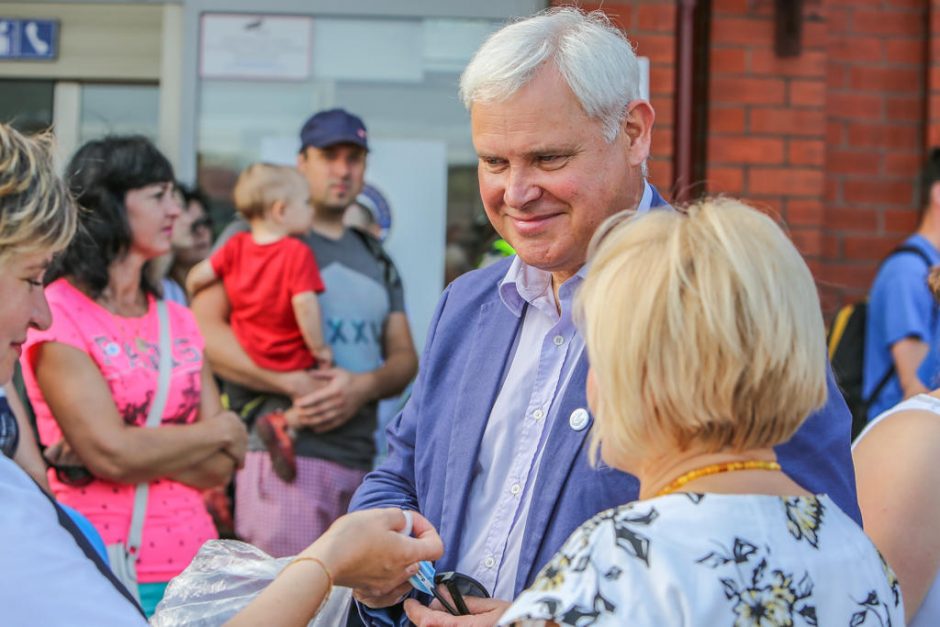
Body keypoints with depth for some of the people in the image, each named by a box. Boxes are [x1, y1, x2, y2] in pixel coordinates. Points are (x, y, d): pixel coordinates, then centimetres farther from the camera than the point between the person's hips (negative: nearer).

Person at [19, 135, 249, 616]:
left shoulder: (178, 321, 9)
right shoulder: (55, 313, -8)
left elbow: (218, 468, 1)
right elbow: (111, 454, -16)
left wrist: (130, 447, -15)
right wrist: (223, 430, -4)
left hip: (189, 564, 5)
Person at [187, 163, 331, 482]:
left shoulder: (236, 245, -2)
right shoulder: (297, 253, -17)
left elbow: (196, 277, 0)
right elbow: (304, 304, -25)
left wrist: (196, 295, 22)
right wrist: (320, 348, -13)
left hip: (244, 358, 5)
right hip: (290, 362, -5)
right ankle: (284, 420, -18)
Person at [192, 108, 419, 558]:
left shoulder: (376, 259, 24)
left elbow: (404, 356, 18)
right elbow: (204, 330, -6)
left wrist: (364, 386, -7)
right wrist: (295, 383, -16)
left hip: (362, 459, 6)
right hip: (287, 453, -6)